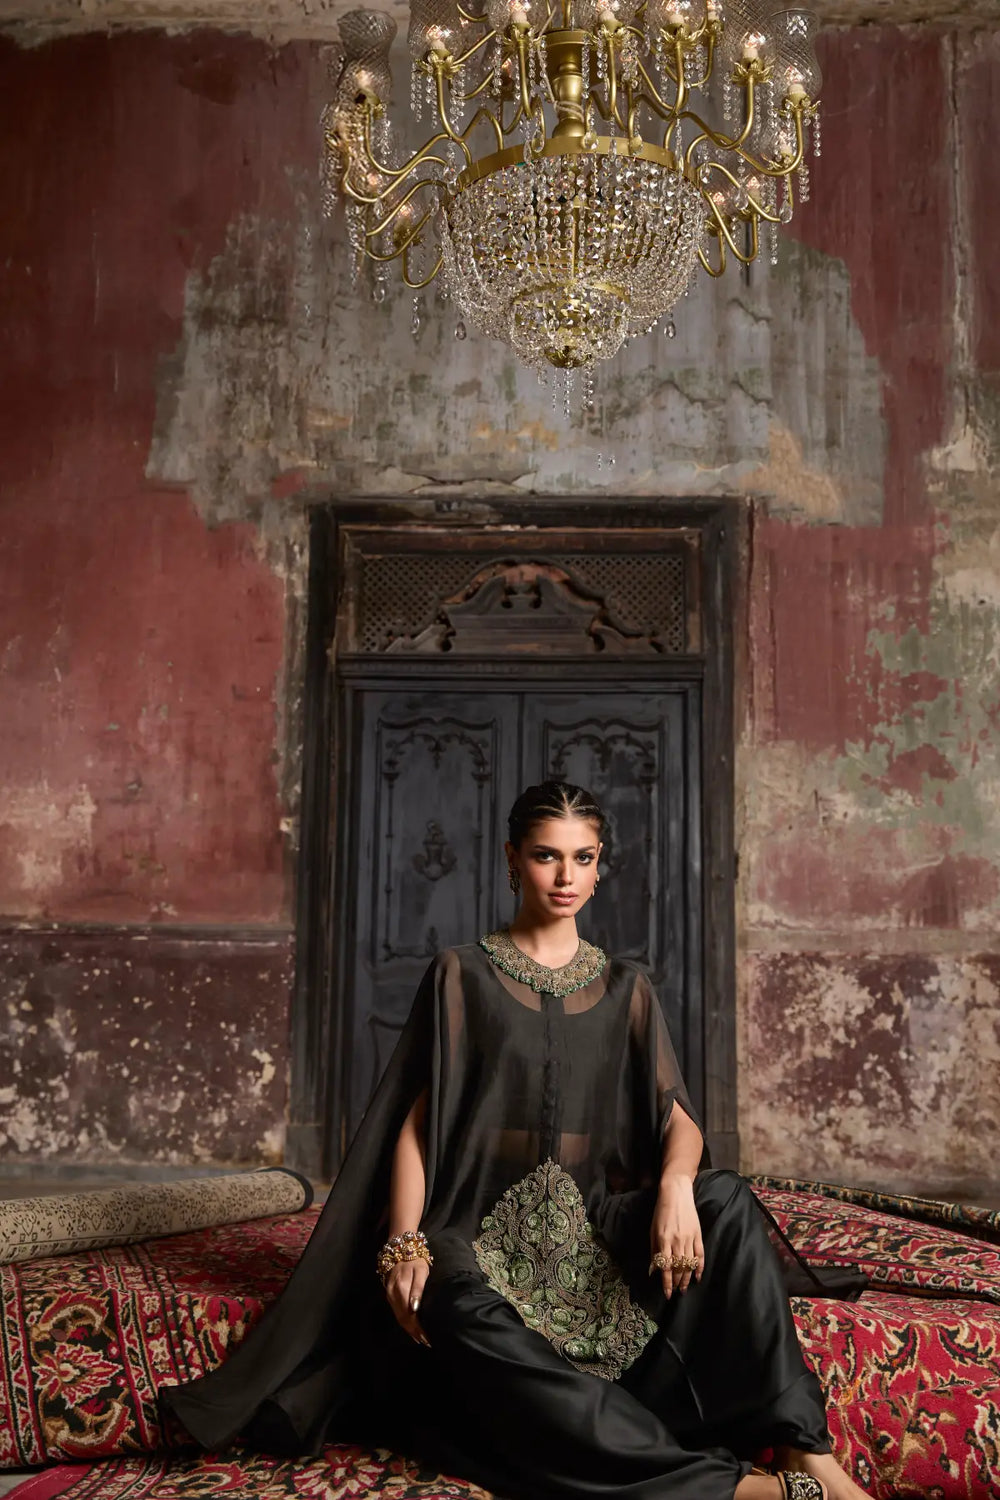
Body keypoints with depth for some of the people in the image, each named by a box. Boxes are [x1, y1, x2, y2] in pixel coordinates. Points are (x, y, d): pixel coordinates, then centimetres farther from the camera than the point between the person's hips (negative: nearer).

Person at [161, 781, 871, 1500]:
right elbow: (416, 1120, 1)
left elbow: (678, 1118, 3)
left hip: (596, 1226, 3)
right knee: (464, 1317, -38)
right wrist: (404, 1243, -15)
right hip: (484, 1230, -3)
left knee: (727, 1198, -27)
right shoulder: (462, 975, 6)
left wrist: (676, 1182, -21)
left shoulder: (626, 988, 13)